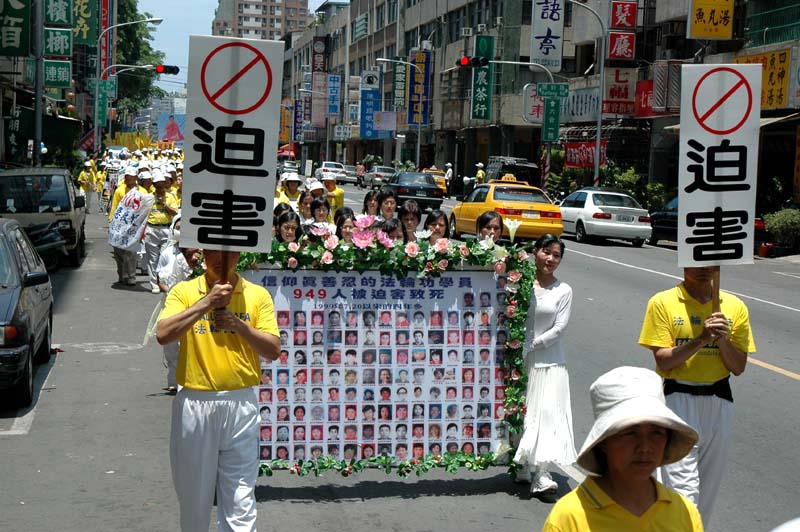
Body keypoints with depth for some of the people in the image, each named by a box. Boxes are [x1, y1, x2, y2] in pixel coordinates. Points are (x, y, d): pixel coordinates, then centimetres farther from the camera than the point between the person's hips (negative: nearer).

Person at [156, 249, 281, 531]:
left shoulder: (258, 295, 3)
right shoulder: (184, 291, 2)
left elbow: (273, 350, -1)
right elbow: (163, 334, -14)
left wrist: (239, 325, -15)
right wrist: (206, 303, -19)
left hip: (240, 403, 0)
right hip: (195, 403, 0)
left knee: (240, 496, 1)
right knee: (193, 491, 12)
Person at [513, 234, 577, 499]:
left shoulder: (563, 291, 1)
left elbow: (559, 328, -5)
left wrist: (530, 345, -12)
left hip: (549, 361, -1)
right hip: (520, 359, 1)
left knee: (548, 411, -9)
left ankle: (541, 473, -12)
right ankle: (522, 466, 20)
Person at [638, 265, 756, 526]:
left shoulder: (735, 307, 4)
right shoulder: (662, 303, -4)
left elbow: (738, 367, 5)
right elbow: (663, 361, -10)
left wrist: (722, 339, -13)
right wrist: (701, 339, -21)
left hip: (719, 402, 4)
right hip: (678, 399, -4)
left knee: (709, 485, 12)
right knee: (683, 487, -12)